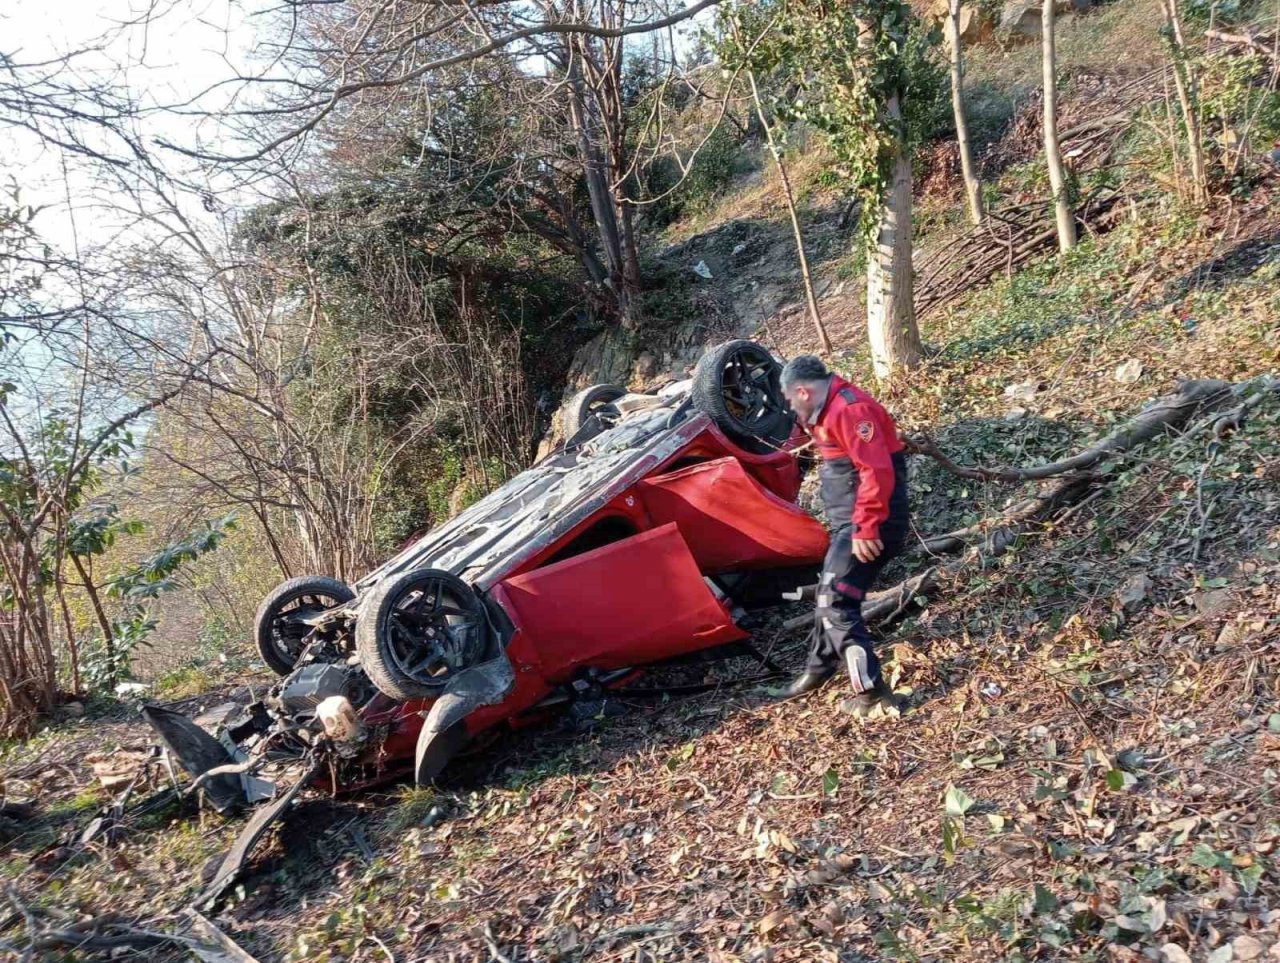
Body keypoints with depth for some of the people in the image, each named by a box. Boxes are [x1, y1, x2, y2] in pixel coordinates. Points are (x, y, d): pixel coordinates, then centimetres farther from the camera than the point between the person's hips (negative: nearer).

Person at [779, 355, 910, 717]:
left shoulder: (850, 408, -21)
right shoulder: (830, 409, 13)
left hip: (866, 525, -11)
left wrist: (865, 528, -27)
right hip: (850, 521, 11)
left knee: (835, 602, -11)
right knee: (830, 593, 21)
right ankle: (820, 667, 37)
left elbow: (877, 472, -27)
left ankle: (871, 691, -5)